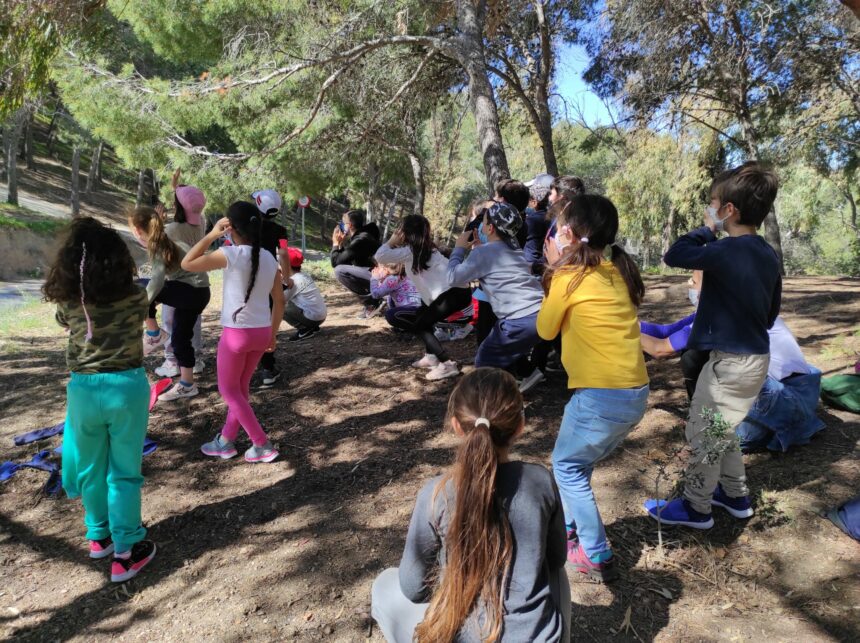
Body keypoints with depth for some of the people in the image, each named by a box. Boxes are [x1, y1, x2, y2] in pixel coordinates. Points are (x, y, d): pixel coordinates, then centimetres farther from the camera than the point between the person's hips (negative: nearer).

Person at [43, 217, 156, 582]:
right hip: (127, 386, -2)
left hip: (83, 388, 2)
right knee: (124, 472, 9)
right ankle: (125, 553, 15)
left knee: (90, 468, 21)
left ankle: (98, 536, 39)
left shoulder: (66, 299, -4)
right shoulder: (134, 295, -10)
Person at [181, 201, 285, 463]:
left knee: (228, 390, 11)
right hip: (261, 332, 6)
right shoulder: (269, 258, 3)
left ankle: (263, 446, 10)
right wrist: (273, 333, 17)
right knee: (240, 388, 21)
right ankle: (226, 441, 33)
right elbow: (279, 302, 7)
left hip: (237, 333, -6)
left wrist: (211, 235, -1)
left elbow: (187, 264, -5)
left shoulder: (230, 255, -15)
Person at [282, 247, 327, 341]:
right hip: (321, 316, 9)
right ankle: (312, 327, 15)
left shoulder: (295, 280, -13)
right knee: (290, 302, 24)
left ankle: (304, 330, -5)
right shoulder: (306, 275, 11)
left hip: (313, 318, -9)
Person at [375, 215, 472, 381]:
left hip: (454, 292, -9)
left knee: (416, 326, 0)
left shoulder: (411, 250, -4)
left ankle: (448, 364, -9)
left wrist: (391, 241, 7)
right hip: (456, 289, 9)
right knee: (421, 317, 25)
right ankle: (431, 356, 25)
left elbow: (380, 256, -13)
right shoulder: (425, 248, 22)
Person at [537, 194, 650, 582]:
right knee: (578, 463, 25)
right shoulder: (617, 271, 8)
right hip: (636, 392, 8)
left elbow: (545, 330, 4)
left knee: (567, 467, 14)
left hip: (602, 396, -8)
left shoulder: (570, 276, -11)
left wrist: (554, 269, 8)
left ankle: (597, 557, 18)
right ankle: (569, 528, 40)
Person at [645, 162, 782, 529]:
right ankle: (736, 496, 36)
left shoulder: (725, 251, -22)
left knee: (702, 433, 6)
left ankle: (696, 508, 20)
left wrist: (708, 229, -3)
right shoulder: (768, 255, 5)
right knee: (719, 431, 23)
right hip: (756, 356, 9)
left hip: (730, 360, -9)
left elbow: (674, 256, -14)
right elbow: (772, 312, 12)